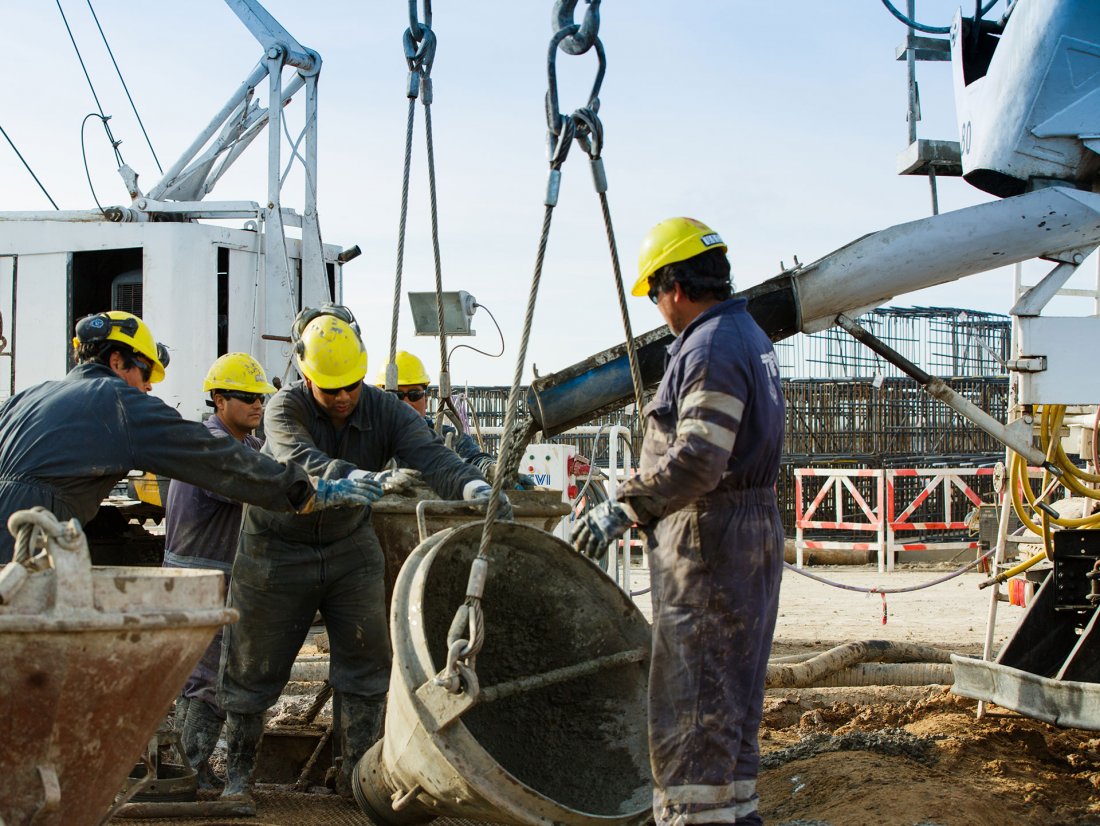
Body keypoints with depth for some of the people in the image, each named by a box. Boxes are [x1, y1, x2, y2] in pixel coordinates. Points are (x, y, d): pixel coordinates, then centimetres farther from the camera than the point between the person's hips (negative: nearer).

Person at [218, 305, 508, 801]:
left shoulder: (385, 411, -14)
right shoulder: (285, 409, -22)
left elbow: (430, 457, -30)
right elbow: (302, 463, -42)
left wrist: (474, 487, -52)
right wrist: (370, 480, -60)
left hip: (350, 548, 3)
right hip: (277, 550, -2)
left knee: (367, 661, -4)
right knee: (255, 666, 6)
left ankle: (356, 772, 9)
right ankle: (237, 769, 25)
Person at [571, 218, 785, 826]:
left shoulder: (711, 348, -17)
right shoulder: (748, 336, 16)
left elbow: (696, 460, -26)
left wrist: (625, 508, -22)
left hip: (709, 538, -11)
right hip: (751, 527, 11)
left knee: (691, 695, -7)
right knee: (728, 690, 16)